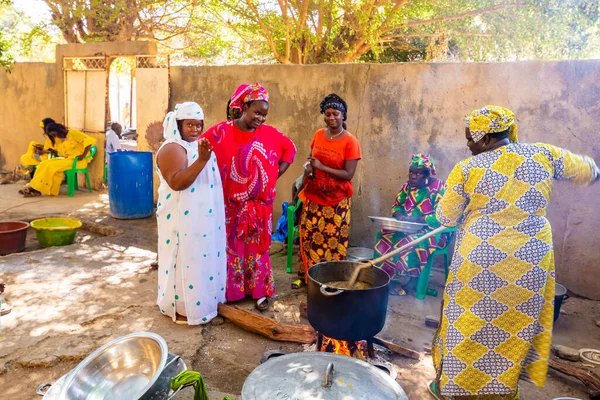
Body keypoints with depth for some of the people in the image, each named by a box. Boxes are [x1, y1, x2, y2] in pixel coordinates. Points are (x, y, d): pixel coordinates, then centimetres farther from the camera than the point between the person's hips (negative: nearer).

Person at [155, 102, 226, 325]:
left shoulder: (198, 145, 13)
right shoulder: (172, 149, -16)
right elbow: (176, 183, -29)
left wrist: (205, 157, 9)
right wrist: (202, 160, -33)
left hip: (202, 217, 10)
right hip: (182, 218, -9)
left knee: (203, 258, 17)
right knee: (185, 260, 0)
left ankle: (202, 300, 32)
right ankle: (181, 308, 14)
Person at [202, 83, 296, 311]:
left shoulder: (269, 133, -2)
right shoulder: (222, 131, -9)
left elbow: (289, 149, 11)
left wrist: (276, 174, 3)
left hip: (259, 205, 2)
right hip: (229, 204, -2)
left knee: (257, 248, 10)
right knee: (229, 247, 9)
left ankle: (260, 291, 20)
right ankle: (228, 290, 22)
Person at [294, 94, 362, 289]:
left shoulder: (350, 142, -12)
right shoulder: (318, 135, 4)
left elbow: (348, 174, -16)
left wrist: (322, 167, -21)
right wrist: (308, 168, -6)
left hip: (336, 201, -5)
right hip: (313, 197, 5)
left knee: (333, 241, 2)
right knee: (308, 237, 11)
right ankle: (306, 276, 26)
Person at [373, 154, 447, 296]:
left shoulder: (439, 187, -11)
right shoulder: (408, 186, 7)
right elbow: (396, 206, 12)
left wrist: (414, 219, -26)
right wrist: (400, 215, -12)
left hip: (431, 230, -5)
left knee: (409, 242, -33)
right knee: (384, 236, -20)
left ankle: (396, 278, -16)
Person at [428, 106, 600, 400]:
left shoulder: (466, 169, -9)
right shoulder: (543, 155, -1)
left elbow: (445, 217, -2)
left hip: (482, 260, -3)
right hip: (532, 261, 3)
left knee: (468, 325, 12)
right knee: (517, 328, 18)